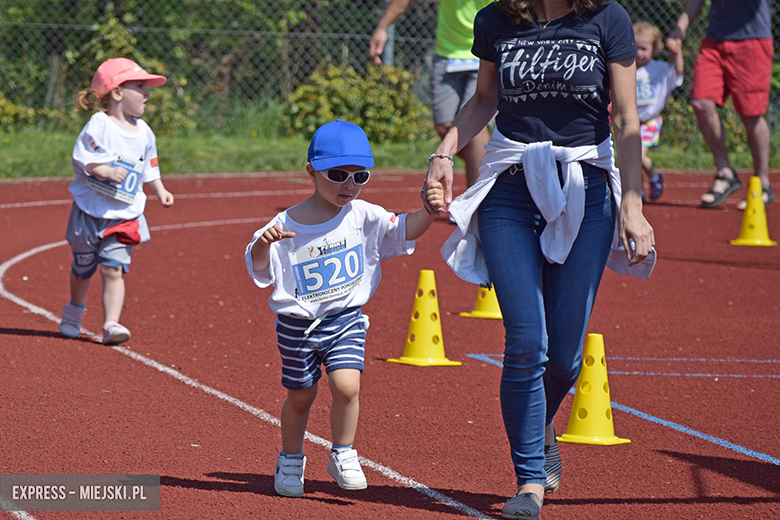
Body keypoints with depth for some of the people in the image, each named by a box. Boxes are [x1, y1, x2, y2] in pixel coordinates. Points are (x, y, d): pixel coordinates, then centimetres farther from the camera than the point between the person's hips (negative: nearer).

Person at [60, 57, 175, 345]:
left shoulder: (144, 132, 4)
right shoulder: (99, 125, -13)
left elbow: (149, 167, 17)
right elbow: (82, 159, -14)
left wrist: (160, 191, 6)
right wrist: (106, 171, -27)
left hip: (124, 216, 3)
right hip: (90, 211, -3)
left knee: (114, 268, -10)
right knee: (83, 267, 13)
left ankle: (111, 324, -12)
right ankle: (75, 310, 39)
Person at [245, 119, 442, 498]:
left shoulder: (362, 216, -5)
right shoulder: (286, 225, -11)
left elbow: (402, 230, -9)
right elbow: (259, 268, -12)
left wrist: (429, 212, -28)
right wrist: (263, 243, -33)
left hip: (346, 320, 1)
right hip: (297, 324, -1)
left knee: (346, 385, -17)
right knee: (300, 397, 12)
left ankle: (343, 456, 3)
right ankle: (291, 460, 35)